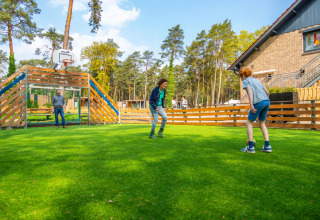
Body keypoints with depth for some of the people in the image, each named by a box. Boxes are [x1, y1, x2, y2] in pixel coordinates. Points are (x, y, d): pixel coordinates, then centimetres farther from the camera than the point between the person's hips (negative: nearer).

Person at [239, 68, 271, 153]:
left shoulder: (246, 81, 5)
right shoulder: (256, 80, 26)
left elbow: (250, 91, -14)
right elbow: (267, 92, 24)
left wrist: (251, 104, -24)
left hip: (258, 103, -7)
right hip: (267, 102, 7)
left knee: (249, 123, 4)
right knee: (262, 123, 18)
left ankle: (250, 147, 2)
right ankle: (267, 146, 12)